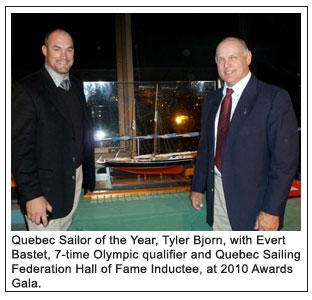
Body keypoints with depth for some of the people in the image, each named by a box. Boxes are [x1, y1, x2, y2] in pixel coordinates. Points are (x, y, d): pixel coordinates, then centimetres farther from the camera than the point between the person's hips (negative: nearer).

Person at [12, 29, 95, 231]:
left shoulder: (77, 86, 8)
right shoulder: (26, 89, -14)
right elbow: (20, 147, -17)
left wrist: (88, 172, 10)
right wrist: (32, 195, -19)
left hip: (75, 178, 7)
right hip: (45, 186, -6)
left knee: (65, 227, 22)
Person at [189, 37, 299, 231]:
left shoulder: (274, 97, -10)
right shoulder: (211, 100, 8)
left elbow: (285, 158, -13)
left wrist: (272, 210, -15)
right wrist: (198, 187, 11)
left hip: (252, 198, -4)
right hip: (216, 193, 5)